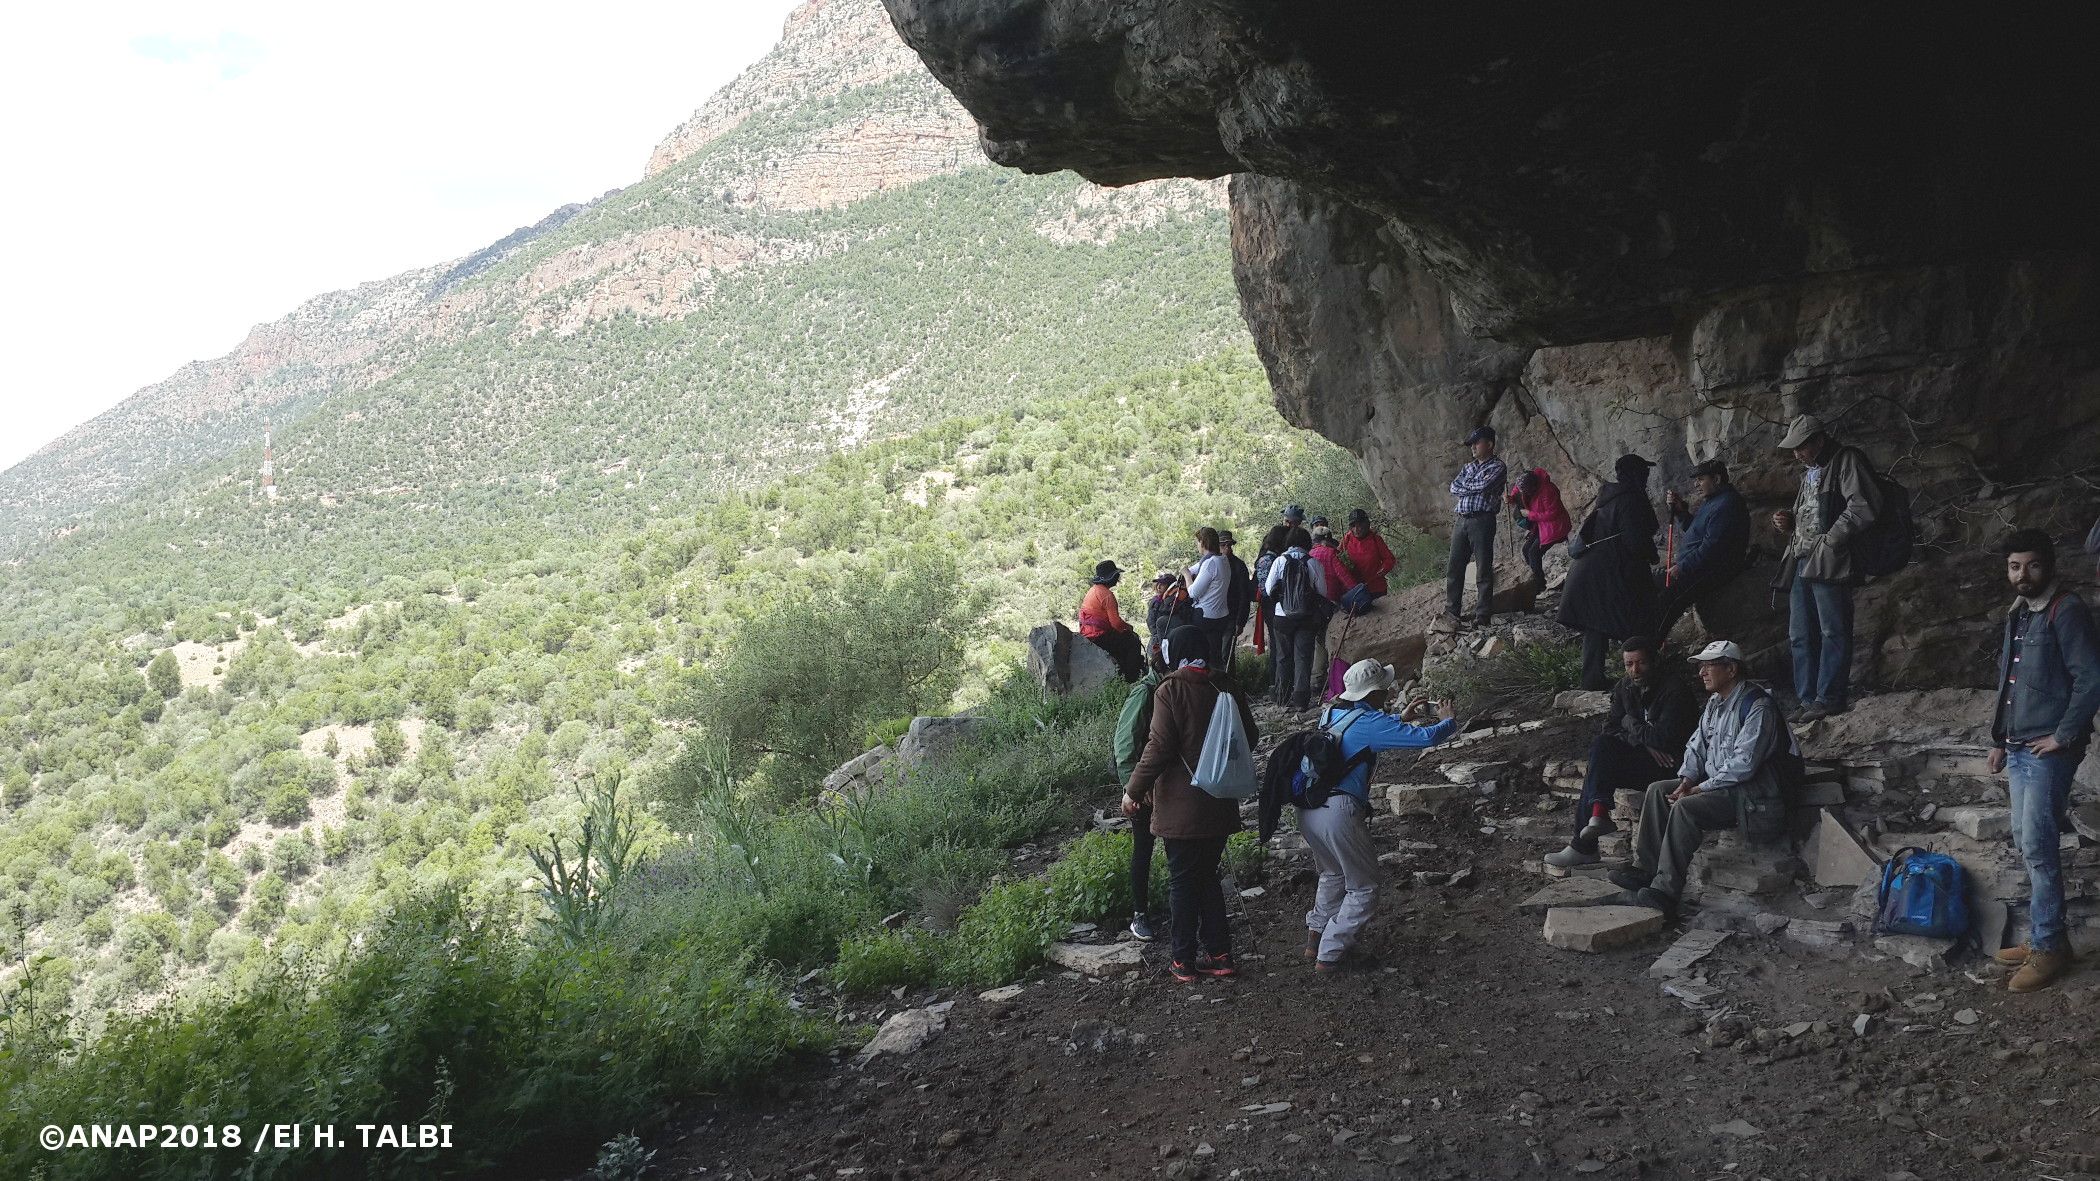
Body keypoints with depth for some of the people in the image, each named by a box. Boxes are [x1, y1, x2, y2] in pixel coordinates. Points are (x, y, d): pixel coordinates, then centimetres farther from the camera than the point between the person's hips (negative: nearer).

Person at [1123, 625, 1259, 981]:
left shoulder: (1170, 691, -14)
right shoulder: (1226, 687, 3)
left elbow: (1158, 748, -17)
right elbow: (1249, 736, 11)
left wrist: (1134, 791, -8)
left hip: (1182, 807, -5)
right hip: (1222, 804, 5)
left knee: (1182, 882, 6)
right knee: (1208, 877, 18)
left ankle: (1185, 961, 12)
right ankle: (1218, 953, 18)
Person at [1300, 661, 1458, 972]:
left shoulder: (1332, 712, 15)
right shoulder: (1369, 722, -8)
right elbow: (1425, 737, -9)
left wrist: (1401, 718, 38)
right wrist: (1448, 721, 11)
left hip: (1307, 811, 8)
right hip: (1338, 814, -8)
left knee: (1332, 875, 30)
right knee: (1363, 888, 8)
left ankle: (1316, 937, 30)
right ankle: (1330, 955, 6)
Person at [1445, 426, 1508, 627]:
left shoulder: (1497, 467, 1)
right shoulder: (1468, 466, 20)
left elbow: (1484, 486, -16)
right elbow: (1454, 488, 8)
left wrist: (1466, 485, 1)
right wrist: (1475, 488, -5)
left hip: (1481, 521, -6)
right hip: (1461, 521, 6)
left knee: (1483, 569, -2)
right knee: (1454, 567, 4)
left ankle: (1483, 613, 2)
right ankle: (1451, 610, 10)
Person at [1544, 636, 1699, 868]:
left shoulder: (1674, 690, -16)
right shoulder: (1625, 688, 7)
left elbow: (1665, 738, -26)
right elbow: (1611, 726, 4)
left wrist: (1630, 723, -10)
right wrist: (1644, 742, -14)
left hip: (1668, 764, -8)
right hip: (1640, 754, 8)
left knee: (1596, 774, -24)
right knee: (1600, 744, -22)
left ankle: (1583, 847, -21)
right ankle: (1599, 811, -30)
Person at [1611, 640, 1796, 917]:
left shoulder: (1757, 707, -18)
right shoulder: (1715, 703, 12)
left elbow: (1743, 765, -24)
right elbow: (1697, 746, 16)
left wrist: (1700, 789, -21)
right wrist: (1687, 779, -3)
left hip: (1751, 793, -10)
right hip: (1716, 784, 10)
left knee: (1685, 807, -30)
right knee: (1658, 790, -3)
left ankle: (1664, 892, -30)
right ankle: (1645, 870, -7)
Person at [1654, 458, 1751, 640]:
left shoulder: (1726, 505, -18)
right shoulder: (1712, 501, 17)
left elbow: (1712, 546, -24)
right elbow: (1692, 528, 26)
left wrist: (1683, 567, -20)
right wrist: (1680, 510, 8)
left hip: (1713, 571, -11)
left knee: (1666, 598, -24)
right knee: (1655, 587, 8)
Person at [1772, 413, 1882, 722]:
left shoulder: (1846, 461, -1)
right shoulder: (1809, 471, 26)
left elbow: (1864, 505, -15)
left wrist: (1831, 540, -14)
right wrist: (1788, 522, 15)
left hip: (1829, 562, -9)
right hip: (1801, 562, 9)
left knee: (1832, 632, -7)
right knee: (1800, 635, 7)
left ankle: (1829, 699, -7)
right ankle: (1808, 699, 12)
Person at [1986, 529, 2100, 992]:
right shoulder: (2018, 613, 14)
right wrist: (2000, 740, 20)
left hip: (2048, 751, -9)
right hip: (2018, 749, 9)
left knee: (2037, 847, -8)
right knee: (2026, 845, 12)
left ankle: (2048, 948, 0)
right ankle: (2042, 935, 21)